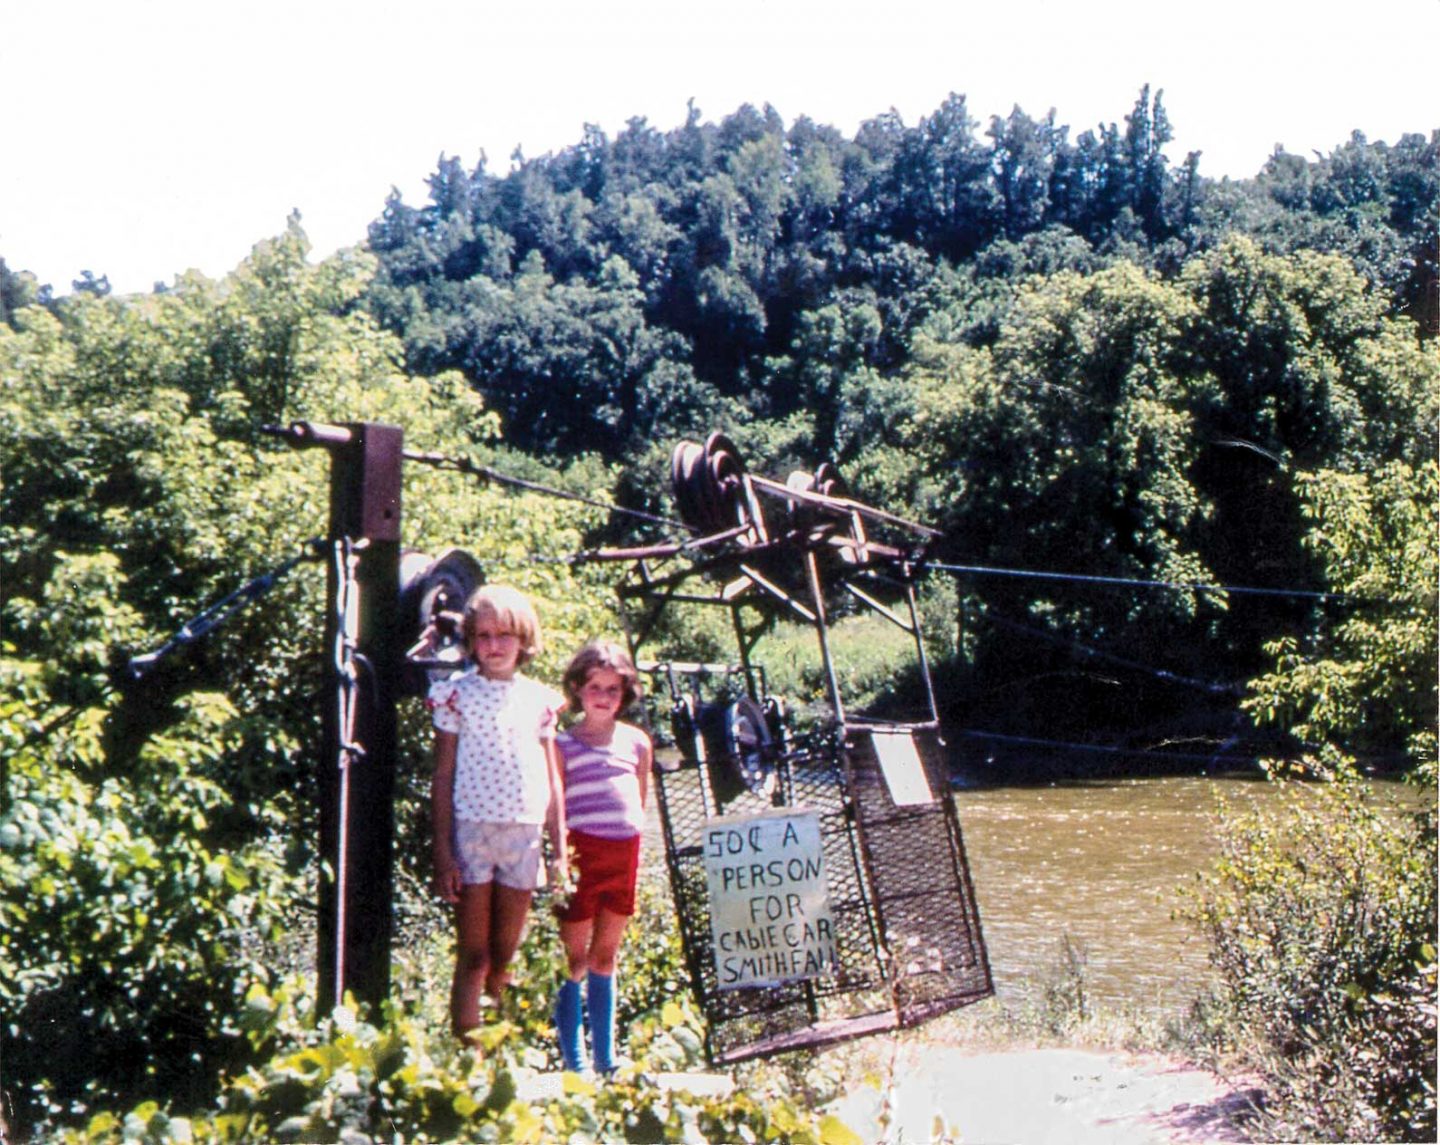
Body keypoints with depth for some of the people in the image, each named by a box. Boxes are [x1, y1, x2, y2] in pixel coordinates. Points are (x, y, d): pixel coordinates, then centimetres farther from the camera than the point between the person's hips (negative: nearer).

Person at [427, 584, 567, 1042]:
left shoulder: (541, 699, 9)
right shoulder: (456, 694, 2)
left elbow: (553, 781, 12)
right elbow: (443, 776, 1)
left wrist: (560, 850, 9)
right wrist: (443, 852, -5)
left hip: (525, 834, 2)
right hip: (471, 830, -2)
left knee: (504, 960, 8)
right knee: (473, 957, -3)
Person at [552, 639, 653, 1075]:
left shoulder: (637, 742, 11)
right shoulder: (563, 744, 0)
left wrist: (635, 854, 14)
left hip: (624, 853, 4)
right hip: (581, 852, -4)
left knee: (605, 957, 14)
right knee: (575, 958, 2)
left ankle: (605, 1058, 20)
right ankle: (574, 1063, 7)